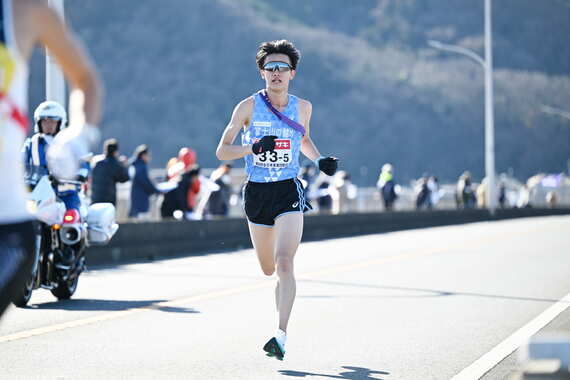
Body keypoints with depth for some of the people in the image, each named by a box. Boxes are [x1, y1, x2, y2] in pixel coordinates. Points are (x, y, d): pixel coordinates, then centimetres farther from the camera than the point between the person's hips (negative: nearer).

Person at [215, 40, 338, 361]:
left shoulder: (302, 107, 3)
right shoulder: (248, 107, -4)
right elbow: (222, 151, -5)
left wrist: (320, 160, 4)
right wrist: (254, 147, -22)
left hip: (289, 191, -1)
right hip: (256, 192, 1)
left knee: (284, 263, -20)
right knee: (269, 269, 14)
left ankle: (281, 336, -23)